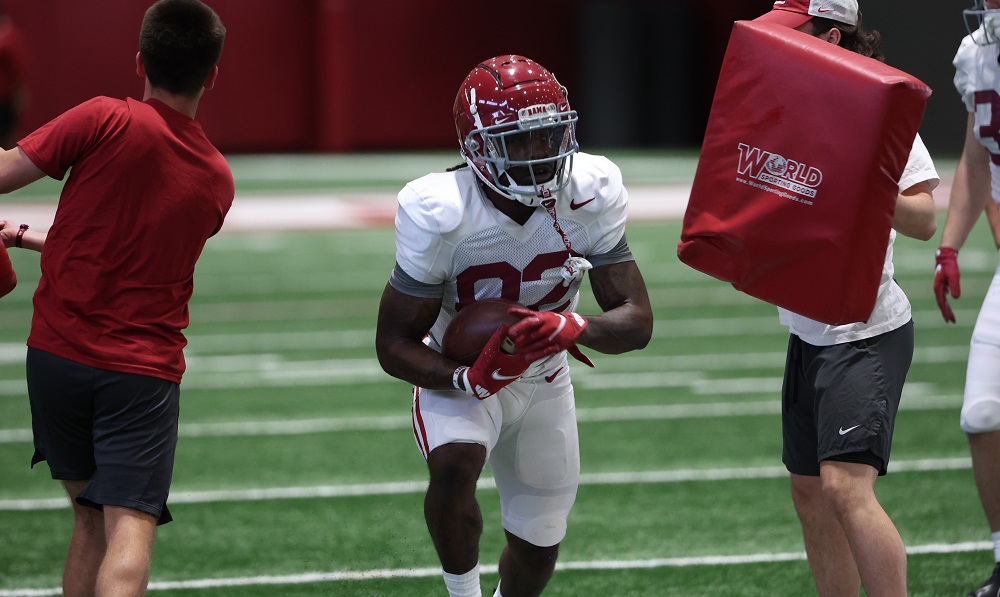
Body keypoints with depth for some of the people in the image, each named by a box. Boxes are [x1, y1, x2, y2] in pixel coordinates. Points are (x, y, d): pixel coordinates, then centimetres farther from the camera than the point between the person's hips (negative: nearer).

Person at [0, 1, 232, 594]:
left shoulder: (107, 121, -8)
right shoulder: (217, 181, 7)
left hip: (58, 352, 0)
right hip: (146, 368, 0)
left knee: (92, 518, 16)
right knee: (130, 529, -9)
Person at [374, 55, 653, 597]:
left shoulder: (590, 196, -22)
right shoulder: (440, 215, -31)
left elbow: (637, 319, -22)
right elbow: (394, 344, -24)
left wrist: (574, 328, -44)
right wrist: (470, 379, -42)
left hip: (543, 379, 4)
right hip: (456, 375, -4)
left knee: (537, 549, 15)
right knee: (454, 467, -36)